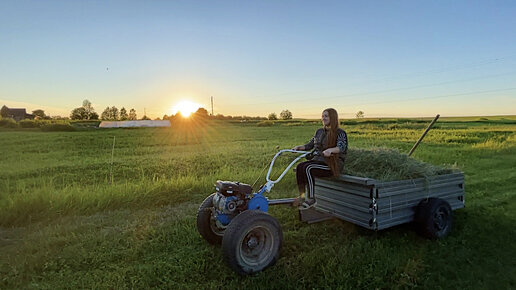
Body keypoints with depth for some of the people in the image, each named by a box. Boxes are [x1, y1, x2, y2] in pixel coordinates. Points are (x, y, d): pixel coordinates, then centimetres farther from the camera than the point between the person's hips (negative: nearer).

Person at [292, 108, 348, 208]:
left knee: (308, 168, -29)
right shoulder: (319, 131, 16)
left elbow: (342, 147, -23)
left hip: (333, 164, -6)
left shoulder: (340, 133, -5)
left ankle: (311, 198, -19)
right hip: (318, 160, 7)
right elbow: (310, 145, 20)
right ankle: (302, 195, -16)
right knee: (299, 166, -20)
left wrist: (330, 150, -44)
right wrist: (299, 147, 2)